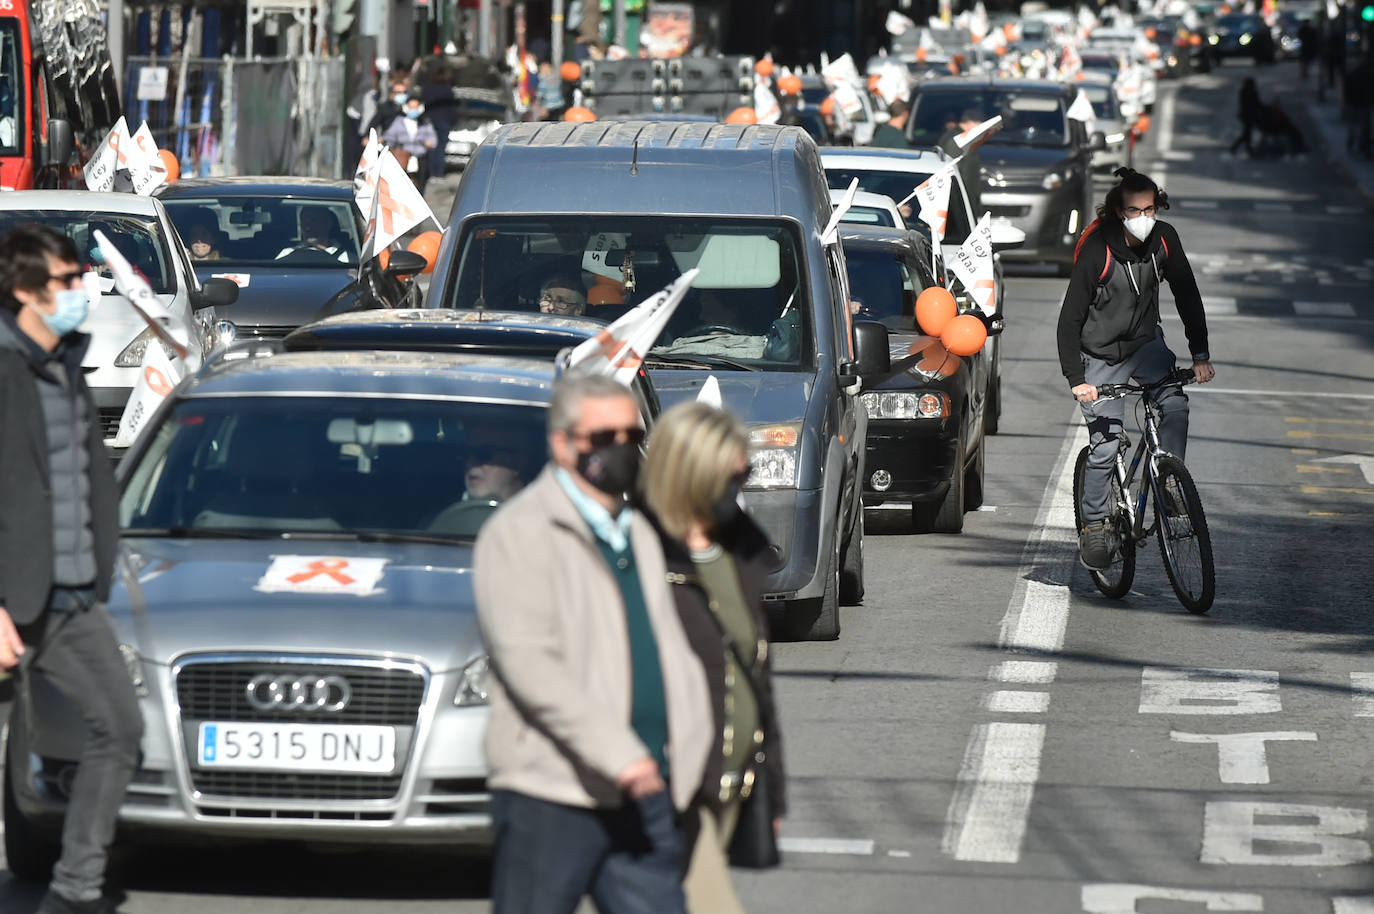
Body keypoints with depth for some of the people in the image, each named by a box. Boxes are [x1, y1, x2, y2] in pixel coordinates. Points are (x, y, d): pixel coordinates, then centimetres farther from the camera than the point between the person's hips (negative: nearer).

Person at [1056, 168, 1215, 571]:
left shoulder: (1164, 239, -11)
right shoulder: (1096, 251, -23)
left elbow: (1187, 295, -1)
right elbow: (1070, 319, -20)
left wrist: (1200, 354, -9)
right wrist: (1076, 379, -27)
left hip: (1146, 344, 3)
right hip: (1102, 356, -3)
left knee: (1176, 404, -25)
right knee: (1105, 446, -7)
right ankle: (1094, 525, 9)